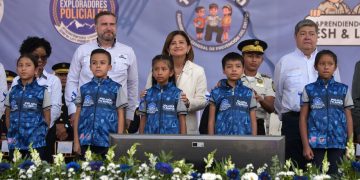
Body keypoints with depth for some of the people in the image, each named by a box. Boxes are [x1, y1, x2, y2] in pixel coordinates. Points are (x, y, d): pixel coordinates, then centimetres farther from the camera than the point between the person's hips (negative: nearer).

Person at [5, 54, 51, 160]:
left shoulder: (42, 91, -2)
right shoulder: (12, 91, 8)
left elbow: (47, 118, 3)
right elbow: (8, 116, 15)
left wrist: (41, 135, 1)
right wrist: (11, 133, 7)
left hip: (36, 143, -3)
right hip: (15, 143, 3)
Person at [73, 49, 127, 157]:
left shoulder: (116, 88, 3)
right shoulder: (84, 89, 9)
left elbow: (120, 115, 4)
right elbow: (78, 115, 10)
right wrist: (76, 141, 5)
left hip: (109, 141, -2)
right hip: (86, 141, 2)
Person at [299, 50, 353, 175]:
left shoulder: (343, 90, 5)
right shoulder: (309, 89, 3)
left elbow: (348, 118, 8)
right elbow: (303, 118, 3)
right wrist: (305, 145, -3)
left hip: (338, 142, 1)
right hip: (316, 142, -1)